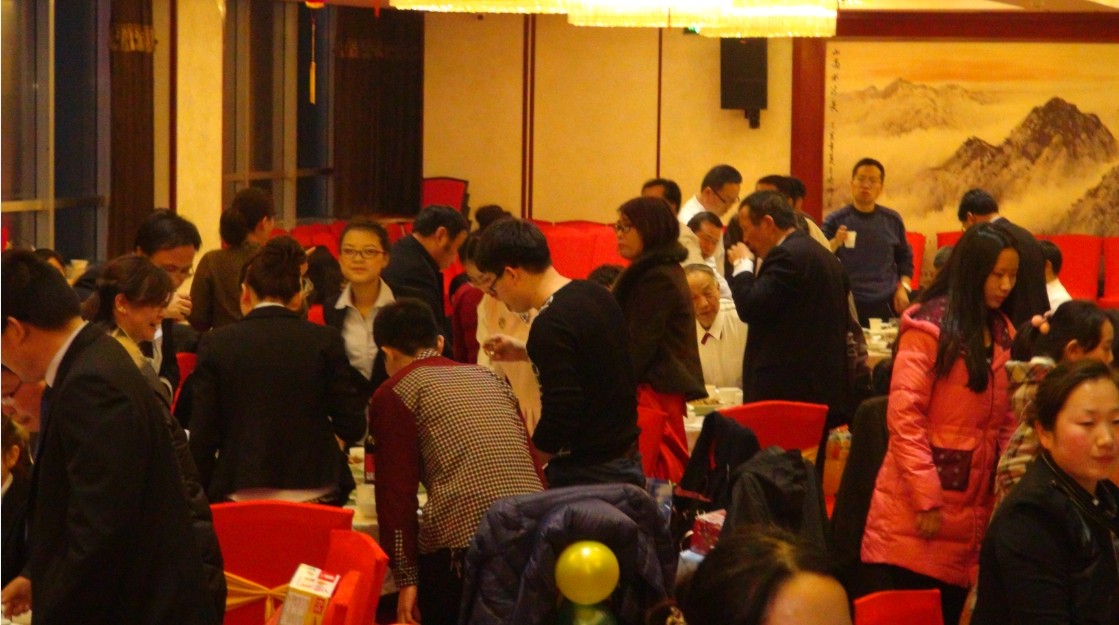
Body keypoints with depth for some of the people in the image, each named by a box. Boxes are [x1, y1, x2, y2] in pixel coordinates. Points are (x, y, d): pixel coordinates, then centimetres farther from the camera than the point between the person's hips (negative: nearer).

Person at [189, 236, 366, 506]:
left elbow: (203, 436, -2)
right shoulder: (325, 341, -1)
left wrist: (204, 494, 9)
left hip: (240, 495, -1)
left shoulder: (216, 344, -1)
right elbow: (353, 427, 0)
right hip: (315, 493, 1)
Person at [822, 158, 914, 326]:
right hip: (847, 305, -3)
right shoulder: (835, 221, 1)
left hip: (886, 305, 3)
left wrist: (903, 287, 7)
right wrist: (835, 243, -22)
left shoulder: (892, 220, 10)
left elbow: (904, 258, 20)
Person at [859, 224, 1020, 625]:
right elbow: (904, 415, -12)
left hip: (971, 512, 6)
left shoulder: (1002, 334, 11)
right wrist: (926, 498, -15)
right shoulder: (930, 326, -8)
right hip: (913, 516, -6)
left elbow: (1004, 422, 14)